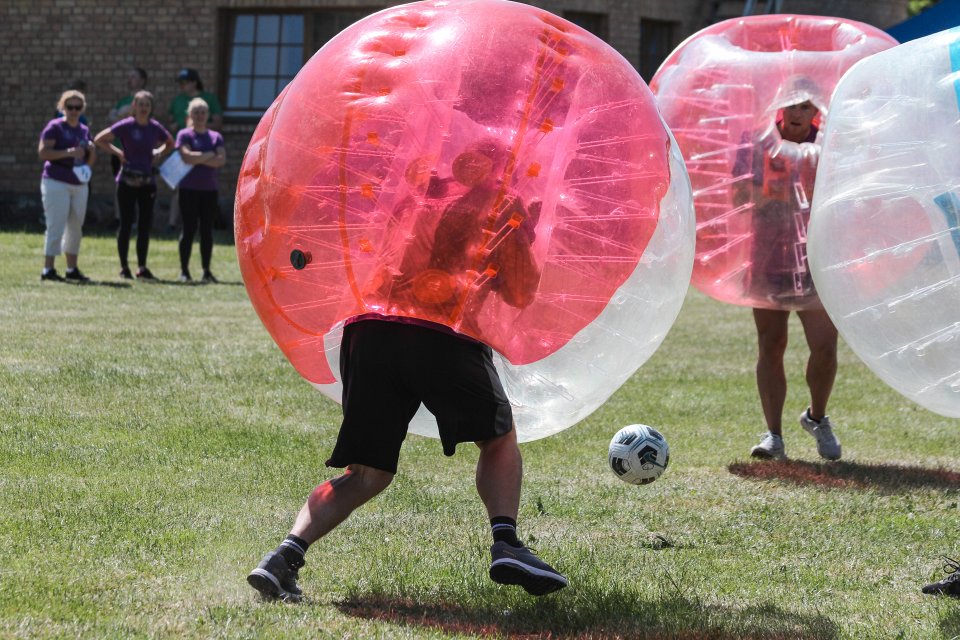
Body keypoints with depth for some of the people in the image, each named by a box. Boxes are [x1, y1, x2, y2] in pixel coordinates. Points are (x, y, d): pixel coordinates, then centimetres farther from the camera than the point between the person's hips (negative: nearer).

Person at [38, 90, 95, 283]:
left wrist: (91, 151, -2)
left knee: (75, 227, 10)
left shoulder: (84, 130, 15)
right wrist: (68, 152, -23)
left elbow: (90, 161, 20)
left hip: (79, 185, 7)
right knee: (56, 226, -10)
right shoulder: (55, 127, -5)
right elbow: (42, 152, -15)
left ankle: (72, 269, 19)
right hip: (56, 183, -7)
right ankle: (48, 269, -9)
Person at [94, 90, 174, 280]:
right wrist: (118, 152, -9)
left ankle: (142, 267, 8)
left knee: (145, 225, 3)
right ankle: (124, 267, 6)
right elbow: (99, 139, -6)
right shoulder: (126, 126, -7)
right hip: (127, 181, -4)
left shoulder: (155, 127, 5)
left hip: (148, 181, 4)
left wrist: (158, 152, 6)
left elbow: (170, 143, 23)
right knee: (126, 224, -1)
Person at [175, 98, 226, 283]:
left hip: (209, 189, 3)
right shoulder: (185, 135, 1)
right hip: (189, 189, -3)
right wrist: (209, 155, -6)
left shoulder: (215, 137, 11)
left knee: (207, 230, 4)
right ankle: (184, 270, 3)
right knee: (189, 229, -2)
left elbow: (221, 160, -3)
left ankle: (207, 271, 8)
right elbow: (187, 156, -16)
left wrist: (198, 159, -9)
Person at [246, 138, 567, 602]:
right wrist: (522, 238, 29)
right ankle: (505, 543, -2)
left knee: (367, 472, 12)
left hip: (367, 328, 4)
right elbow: (520, 295, 18)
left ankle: (287, 554, -8)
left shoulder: (419, 194, 30)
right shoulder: (505, 207, 18)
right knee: (499, 439, 20)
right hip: (446, 334, -4)